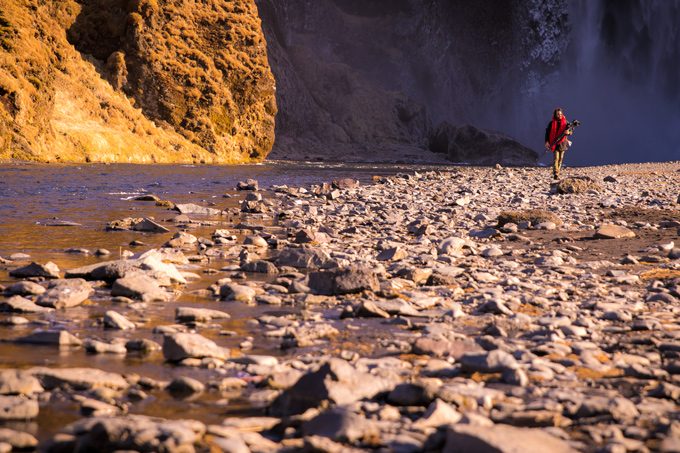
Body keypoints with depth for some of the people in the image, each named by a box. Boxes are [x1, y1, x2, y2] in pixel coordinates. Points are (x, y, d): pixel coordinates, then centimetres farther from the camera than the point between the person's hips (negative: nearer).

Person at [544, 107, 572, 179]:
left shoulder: (565, 122, 4)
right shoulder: (552, 123, -2)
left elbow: (571, 131, 6)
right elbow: (547, 132, 0)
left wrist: (568, 132, -18)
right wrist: (547, 141, -11)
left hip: (562, 143, 3)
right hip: (554, 143, -3)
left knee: (560, 158, 9)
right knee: (556, 158, -15)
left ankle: (558, 172, 20)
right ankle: (555, 173, -23)